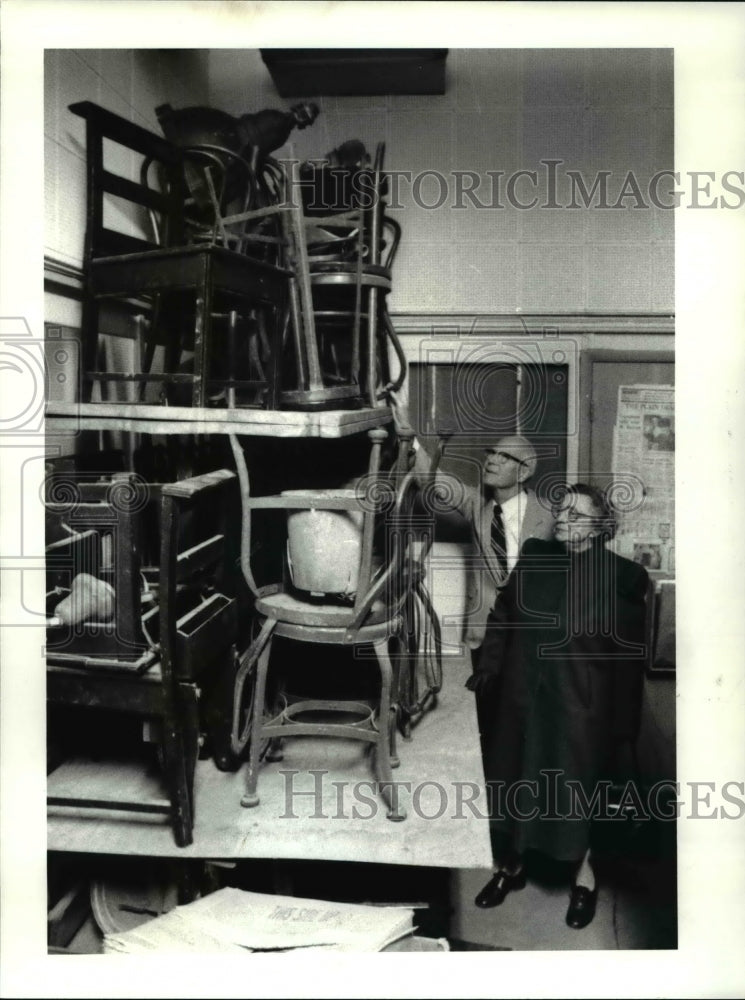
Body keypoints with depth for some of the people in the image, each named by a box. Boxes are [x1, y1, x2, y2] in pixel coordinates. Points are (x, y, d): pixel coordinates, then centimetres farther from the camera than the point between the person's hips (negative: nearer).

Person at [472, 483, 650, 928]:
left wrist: (624, 723, -6)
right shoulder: (533, 557, -1)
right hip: (522, 698, 4)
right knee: (513, 782, 15)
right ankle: (511, 866, 36)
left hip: (579, 707, -4)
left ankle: (585, 876, 34)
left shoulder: (622, 578, -12)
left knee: (575, 788, 9)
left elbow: (629, 656, -8)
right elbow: (502, 616, 8)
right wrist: (488, 668, 2)